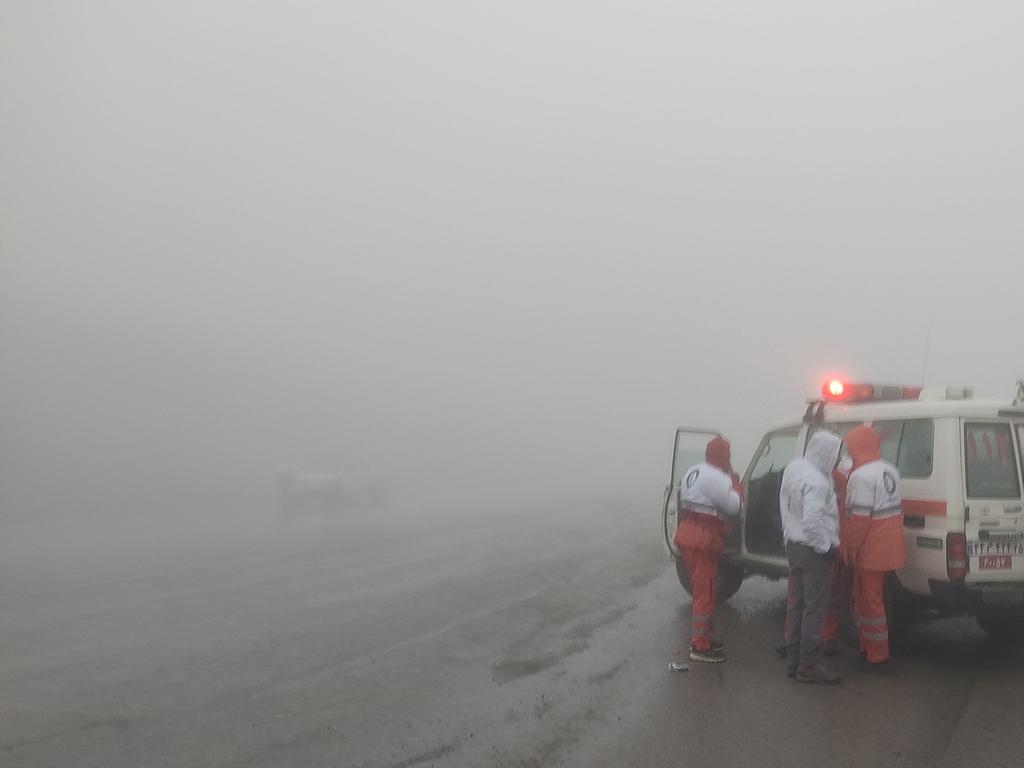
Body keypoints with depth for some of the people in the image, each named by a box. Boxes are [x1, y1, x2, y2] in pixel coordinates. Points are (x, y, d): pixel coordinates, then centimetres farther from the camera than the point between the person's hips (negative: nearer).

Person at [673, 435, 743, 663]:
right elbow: (734, 506, -17)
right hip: (703, 540, -10)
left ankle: (700, 636, 30)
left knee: (700, 590, 20)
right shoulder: (717, 477, -17)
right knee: (705, 594, -4)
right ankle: (700, 648, 0)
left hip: (688, 533, 10)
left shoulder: (693, 471, 13)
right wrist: (734, 481, -3)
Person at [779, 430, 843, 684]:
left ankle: (793, 661, 21)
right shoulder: (817, 481, -23)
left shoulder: (793, 467, 5)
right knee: (815, 609, -1)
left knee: (795, 605, 14)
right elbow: (812, 523, -27)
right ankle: (809, 665, 4)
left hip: (794, 546, 9)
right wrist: (828, 548, -17)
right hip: (813, 550, -9)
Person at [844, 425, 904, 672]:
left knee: (870, 602, 1)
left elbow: (859, 518, -22)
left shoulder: (861, 476, -20)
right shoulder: (890, 471, 9)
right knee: (867, 598, 21)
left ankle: (877, 658, 8)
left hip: (870, 552, -9)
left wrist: (851, 549, -14)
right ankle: (867, 648, 32)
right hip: (888, 549, 9)